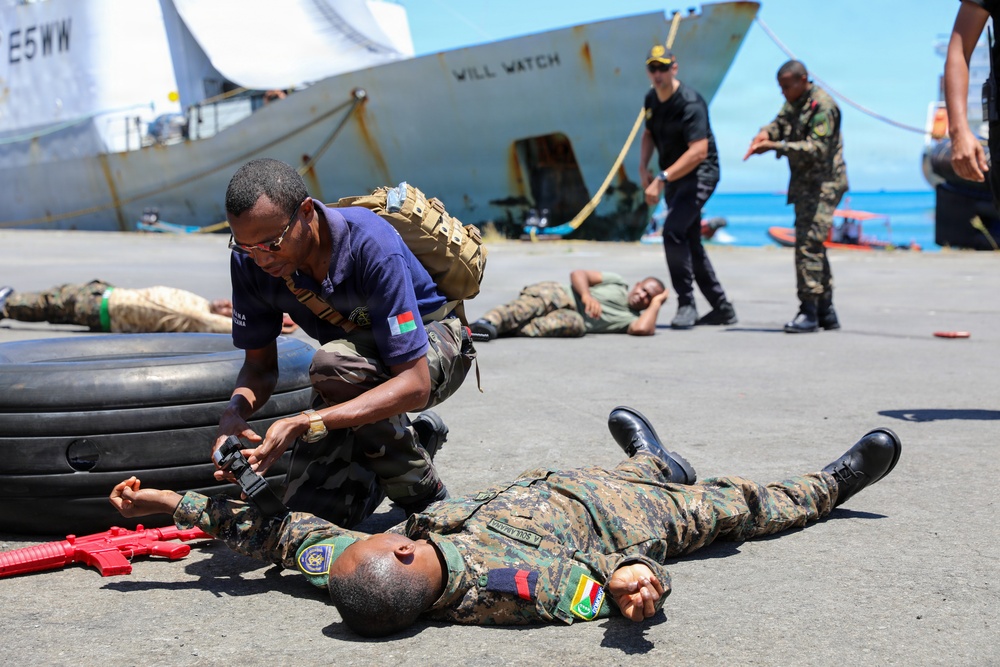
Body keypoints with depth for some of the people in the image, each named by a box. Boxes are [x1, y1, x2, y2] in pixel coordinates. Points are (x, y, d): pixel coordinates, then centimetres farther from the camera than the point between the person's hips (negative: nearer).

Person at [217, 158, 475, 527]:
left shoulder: (371, 245, -36)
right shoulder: (250, 259, -20)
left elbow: (415, 384, -38)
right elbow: (260, 366, -7)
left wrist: (305, 424, -47)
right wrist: (235, 409, -31)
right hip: (360, 366, 6)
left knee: (332, 363, -37)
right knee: (308, 509, -8)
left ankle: (426, 497, -15)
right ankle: (418, 439, 19)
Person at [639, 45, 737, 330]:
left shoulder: (690, 103, -21)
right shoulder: (651, 98, 5)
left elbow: (698, 152, -29)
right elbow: (649, 133, 21)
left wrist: (662, 179, -33)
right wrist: (643, 167, 3)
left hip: (699, 174, -9)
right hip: (673, 177, 9)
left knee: (673, 231, -24)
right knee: (689, 241, 11)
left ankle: (686, 304, -15)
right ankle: (722, 308, 22)